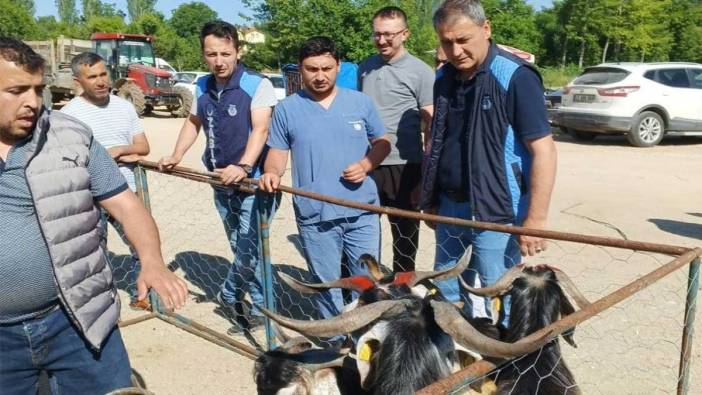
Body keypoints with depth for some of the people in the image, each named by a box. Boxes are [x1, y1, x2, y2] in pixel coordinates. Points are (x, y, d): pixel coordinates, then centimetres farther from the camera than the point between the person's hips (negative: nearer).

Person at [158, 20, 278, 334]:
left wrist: (243, 167, -37)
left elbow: (260, 129, -23)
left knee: (249, 250, -7)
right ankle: (259, 308, 27)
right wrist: (176, 157, 12)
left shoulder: (257, 84, -13)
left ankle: (229, 294, 19)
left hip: (253, 182, -6)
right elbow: (193, 122, 23)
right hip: (221, 183, 7)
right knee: (243, 250, 14)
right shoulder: (202, 87, 8)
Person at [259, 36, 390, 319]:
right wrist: (272, 173, -18)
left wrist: (366, 164, -10)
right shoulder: (286, 109, 1)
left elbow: (381, 142, 10)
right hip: (314, 216, 0)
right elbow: (277, 153, 4)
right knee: (327, 286, 12)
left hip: (362, 212, 1)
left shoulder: (360, 102, 3)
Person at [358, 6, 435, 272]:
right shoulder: (364, 68, 9)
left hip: (403, 166, -4)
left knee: (404, 234, 10)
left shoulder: (420, 72, -6)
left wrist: (427, 176, -11)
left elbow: (432, 126, -8)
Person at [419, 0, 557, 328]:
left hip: (496, 212, -6)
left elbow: (543, 150, -16)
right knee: (447, 294, 18)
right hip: (449, 207, 6)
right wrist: (430, 198, 13)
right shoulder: (444, 77, 6)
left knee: (500, 301, 6)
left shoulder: (514, 77, -14)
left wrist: (535, 219, -19)